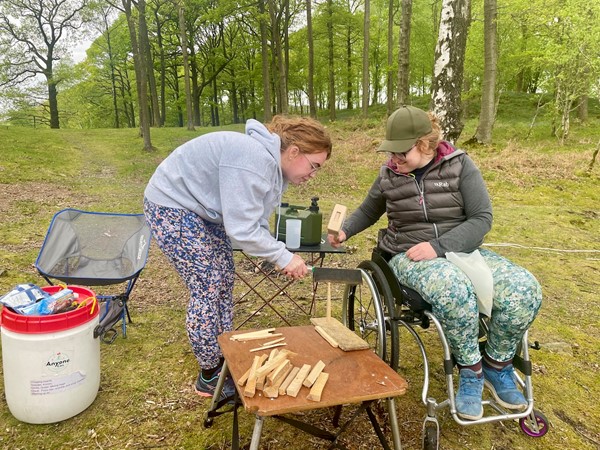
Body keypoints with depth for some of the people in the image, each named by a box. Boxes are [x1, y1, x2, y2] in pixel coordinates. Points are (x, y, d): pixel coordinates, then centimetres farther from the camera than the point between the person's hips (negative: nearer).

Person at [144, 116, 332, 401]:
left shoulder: (276, 167, 1)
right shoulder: (253, 160, -32)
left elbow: (257, 222, 1)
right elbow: (242, 230, -32)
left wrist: (276, 258, -12)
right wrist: (283, 257, -23)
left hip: (204, 210, 10)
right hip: (172, 207, -10)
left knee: (224, 283, 10)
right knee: (207, 290, -7)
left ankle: (224, 359, 25)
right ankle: (210, 376, 10)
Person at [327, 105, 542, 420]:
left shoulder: (459, 164, -3)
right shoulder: (389, 175, 2)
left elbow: (482, 218, -8)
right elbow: (367, 212, 19)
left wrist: (438, 246, -20)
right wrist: (344, 231, -1)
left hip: (462, 250, 2)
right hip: (411, 256, -1)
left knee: (524, 289, -24)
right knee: (454, 290, -37)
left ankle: (497, 365, 3)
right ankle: (470, 369, -10)